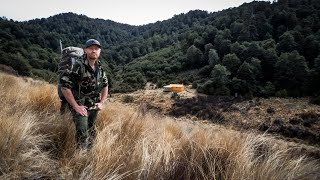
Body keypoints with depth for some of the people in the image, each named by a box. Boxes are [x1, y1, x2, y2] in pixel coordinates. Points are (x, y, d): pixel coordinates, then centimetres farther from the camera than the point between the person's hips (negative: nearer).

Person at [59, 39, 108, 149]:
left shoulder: (100, 69, 3)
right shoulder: (78, 68, -19)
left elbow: (105, 86, 17)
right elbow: (64, 87, -21)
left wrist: (102, 103, 7)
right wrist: (76, 106, -19)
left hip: (94, 108, 7)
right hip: (80, 108, -6)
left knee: (92, 134, 19)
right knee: (83, 135, -9)